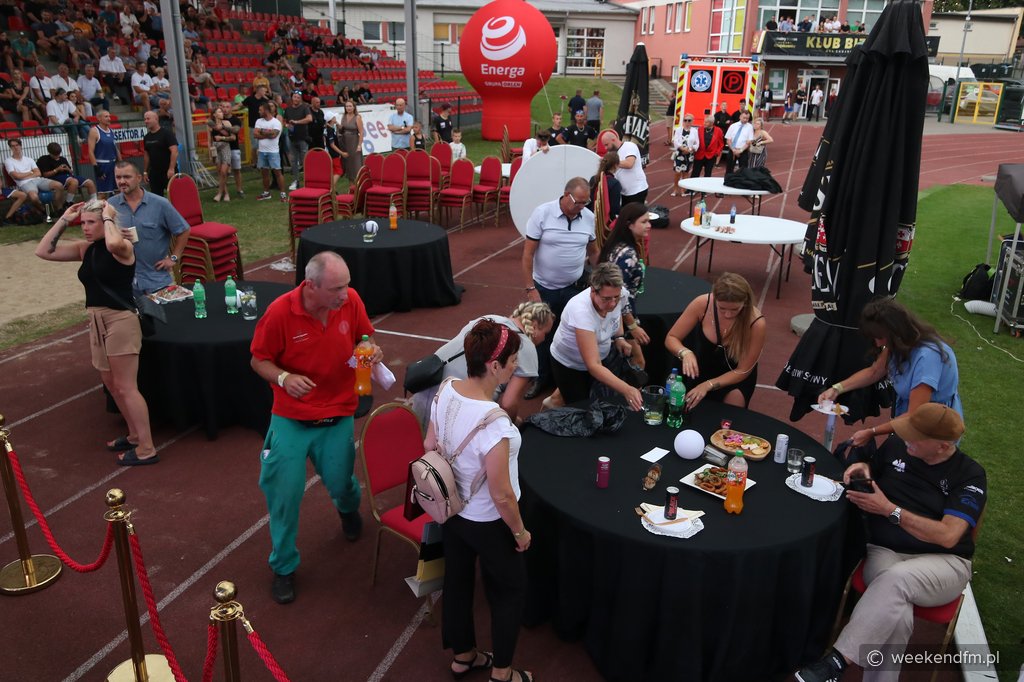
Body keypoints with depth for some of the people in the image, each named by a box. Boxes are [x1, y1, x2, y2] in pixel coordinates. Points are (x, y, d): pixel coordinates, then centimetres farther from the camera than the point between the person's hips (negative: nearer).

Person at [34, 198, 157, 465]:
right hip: (96, 321, 8)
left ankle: (147, 449, 1)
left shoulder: (124, 247, -12)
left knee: (126, 387, -6)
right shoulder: (84, 248, 9)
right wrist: (64, 220, 5)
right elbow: (43, 251, 9)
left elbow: (113, 244, -37)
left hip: (121, 320, -8)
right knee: (112, 385, 17)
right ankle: (134, 435, 32)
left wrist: (108, 216, -19)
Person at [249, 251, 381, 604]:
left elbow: (365, 335, 7)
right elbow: (259, 360, -7)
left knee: (339, 483, 8)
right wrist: (284, 378, -27)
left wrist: (371, 349, -16)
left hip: (337, 417, 2)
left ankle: (349, 508, 50)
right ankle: (283, 567, 25)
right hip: (291, 419, -2)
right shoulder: (280, 312, -20)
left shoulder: (351, 300, -12)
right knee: (284, 493, 1)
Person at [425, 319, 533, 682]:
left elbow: (429, 445, 1)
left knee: (457, 580, 26)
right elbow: (501, 495, -28)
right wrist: (520, 532, -10)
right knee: (510, 590, 20)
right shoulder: (494, 422, -37)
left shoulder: (445, 390, -15)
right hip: (486, 522, -7)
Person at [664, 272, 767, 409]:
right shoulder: (702, 304, -27)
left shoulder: (757, 323, -29)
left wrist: (708, 385, -32)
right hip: (701, 368, 1)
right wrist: (685, 353, -36)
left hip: (735, 377, -1)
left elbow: (742, 371, -19)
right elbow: (671, 338, -15)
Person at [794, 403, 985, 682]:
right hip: (884, 551, 3)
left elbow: (948, 536, -15)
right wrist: (862, 467, 2)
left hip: (943, 562, -2)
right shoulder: (896, 446, 6)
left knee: (896, 579, -39)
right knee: (896, 613, -34)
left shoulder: (970, 476, -5)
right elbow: (870, 473, 28)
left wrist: (889, 509, -16)